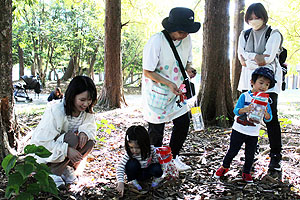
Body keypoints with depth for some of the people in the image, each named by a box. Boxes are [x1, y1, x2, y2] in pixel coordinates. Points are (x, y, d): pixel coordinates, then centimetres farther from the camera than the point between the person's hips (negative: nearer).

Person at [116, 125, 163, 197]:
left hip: (147, 172, 1)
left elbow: (155, 161, -5)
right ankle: (133, 181, -7)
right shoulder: (129, 154, -29)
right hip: (136, 173, -1)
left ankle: (156, 178, 4)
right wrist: (120, 183, -45)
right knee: (132, 163, -34)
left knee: (157, 168, -31)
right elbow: (120, 167, -33)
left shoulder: (151, 149, -24)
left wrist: (158, 174, -3)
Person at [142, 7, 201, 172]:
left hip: (176, 91, 6)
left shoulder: (186, 39, -4)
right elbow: (147, 72, -20)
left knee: (183, 122, 7)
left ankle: (173, 157, 28)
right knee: (156, 129, 4)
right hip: (156, 92, -6)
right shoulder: (156, 41, -24)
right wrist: (169, 83, -27)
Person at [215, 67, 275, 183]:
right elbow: (236, 111, -16)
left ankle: (246, 172, 29)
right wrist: (245, 110, -36)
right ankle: (224, 167, 30)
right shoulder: (245, 96, -8)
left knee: (250, 155, 9)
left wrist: (265, 113, -26)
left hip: (253, 134, 2)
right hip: (239, 130, -2)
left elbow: (269, 119, -3)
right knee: (232, 151, 8)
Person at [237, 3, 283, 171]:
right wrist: (259, 58, -10)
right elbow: (241, 58, 2)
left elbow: (268, 58, -11)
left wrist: (250, 59, -5)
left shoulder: (274, 34, 2)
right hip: (248, 81, 4)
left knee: (271, 118, -6)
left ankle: (276, 157, 1)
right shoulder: (245, 34, 15)